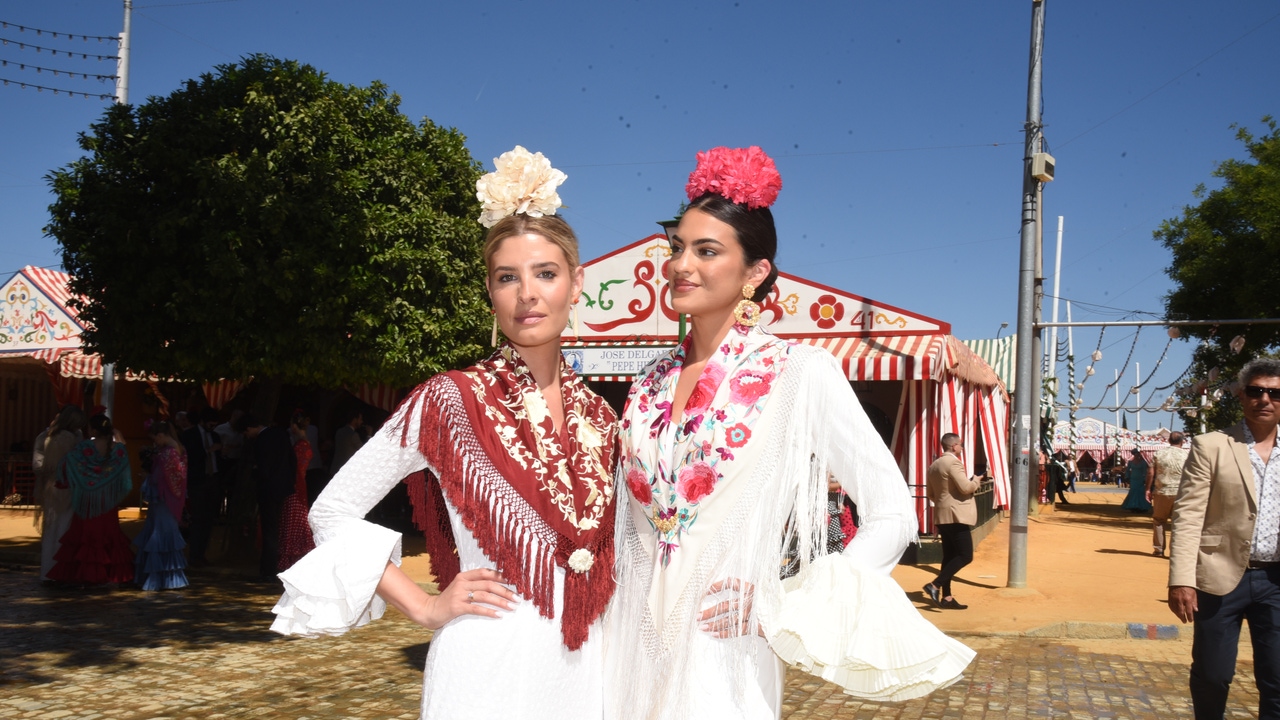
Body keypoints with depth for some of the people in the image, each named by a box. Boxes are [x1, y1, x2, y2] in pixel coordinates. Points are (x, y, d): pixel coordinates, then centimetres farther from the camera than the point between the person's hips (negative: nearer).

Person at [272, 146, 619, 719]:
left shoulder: (598, 415, 4)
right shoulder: (451, 400, -10)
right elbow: (334, 510, -5)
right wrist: (426, 607, -8)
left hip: (584, 667, 5)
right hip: (488, 665, -4)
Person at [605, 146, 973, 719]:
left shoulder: (798, 373, -10)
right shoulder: (652, 383, 6)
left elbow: (893, 517, -9)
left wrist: (781, 606, -13)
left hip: (723, 651, -4)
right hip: (635, 646, 5)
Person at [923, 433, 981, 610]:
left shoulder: (934, 465, 15)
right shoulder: (954, 462, -12)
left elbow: (931, 494, 19)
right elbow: (965, 487, -19)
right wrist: (976, 481, -1)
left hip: (941, 516, 9)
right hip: (956, 515, -9)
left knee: (949, 556, 10)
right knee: (965, 556, -8)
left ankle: (946, 597, 8)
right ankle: (935, 585, -16)